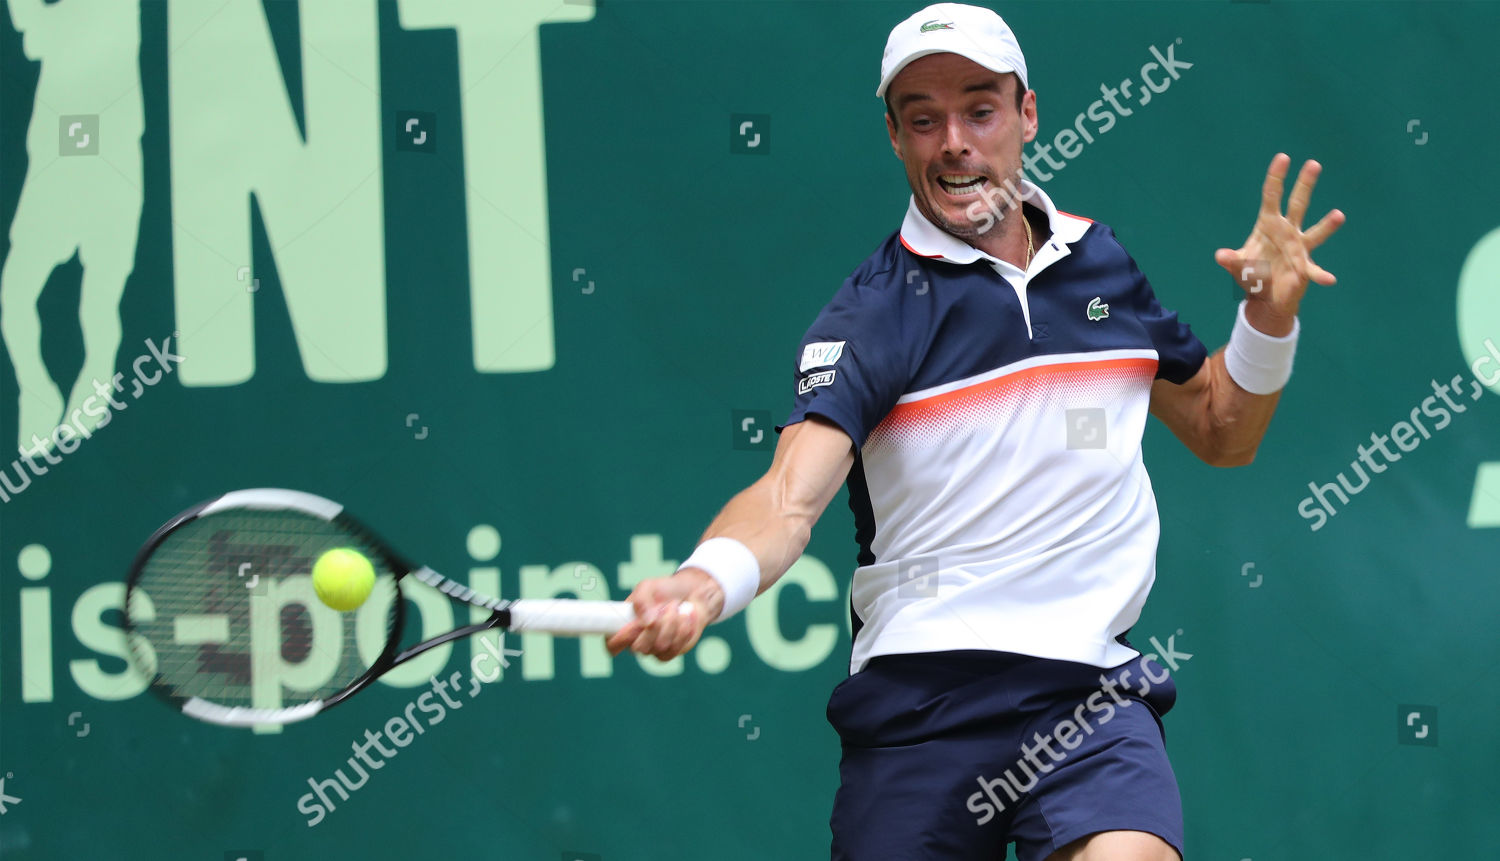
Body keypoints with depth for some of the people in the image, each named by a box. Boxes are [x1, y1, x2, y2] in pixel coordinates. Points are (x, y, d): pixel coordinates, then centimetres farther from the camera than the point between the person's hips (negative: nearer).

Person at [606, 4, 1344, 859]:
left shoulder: (1101, 261, 11)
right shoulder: (873, 313, -4)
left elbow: (1220, 433, 24)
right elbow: (790, 495, -18)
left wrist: (1269, 319, 5)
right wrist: (706, 581, -40)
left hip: (1089, 691, 1)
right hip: (916, 705, -1)